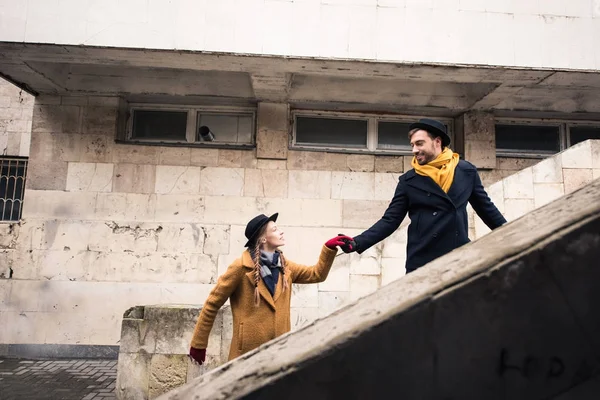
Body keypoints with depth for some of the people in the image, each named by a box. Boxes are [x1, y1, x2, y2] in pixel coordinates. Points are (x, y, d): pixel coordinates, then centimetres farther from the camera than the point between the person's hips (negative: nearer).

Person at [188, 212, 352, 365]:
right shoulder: (241, 267, -13)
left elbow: (316, 274, 11)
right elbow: (212, 304, -7)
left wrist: (329, 248, -4)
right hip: (248, 350, -5)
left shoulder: (283, 266, 7)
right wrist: (198, 344, -4)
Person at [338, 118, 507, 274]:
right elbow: (390, 220, -1)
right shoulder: (409, 181, 1)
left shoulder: (466, 171, 5)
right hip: (421, 264, -1)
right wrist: (357, 243, -13)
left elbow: (486, 208, 16)